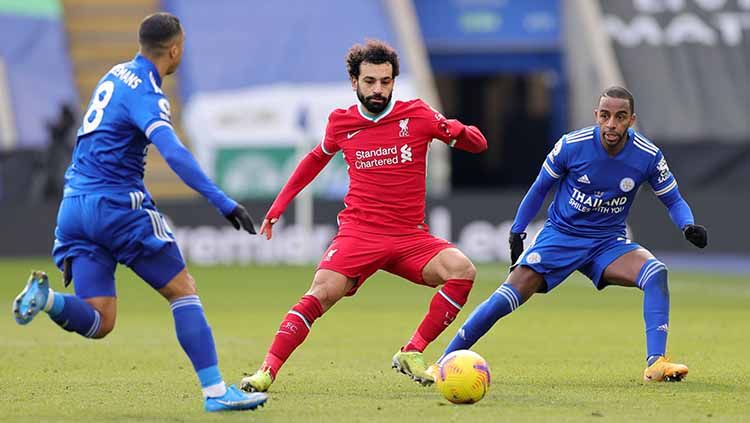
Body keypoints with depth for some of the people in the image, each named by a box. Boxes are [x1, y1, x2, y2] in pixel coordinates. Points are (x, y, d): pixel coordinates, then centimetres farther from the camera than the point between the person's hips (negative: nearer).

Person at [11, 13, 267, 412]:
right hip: (118, 206, -8)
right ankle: (215, 391, -1)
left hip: (75, 206, 8)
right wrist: (224, 203, -32)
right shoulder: (145, 94, -13)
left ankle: (46, 297, -24)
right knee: (183, 290, 3)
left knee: (97, 322, 3)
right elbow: (175, 154, -28)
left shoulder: (116, 75, 14)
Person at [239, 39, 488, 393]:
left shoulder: (416, 115, 1)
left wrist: (458, 131, -19)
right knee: (322, 293, -25)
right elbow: (316, 159, 26)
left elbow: (477, 144, 6)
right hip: (358, 232, -1)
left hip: (410, 237, 1)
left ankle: (411, 354, -13)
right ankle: (268, 370, -19)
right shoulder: (341, 122, 5)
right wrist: (279, 205, 25)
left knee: (462, 270, -24)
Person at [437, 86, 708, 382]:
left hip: (608, 243, 1)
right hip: (560, 234, -1)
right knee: (508, 297, -17)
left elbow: (673, 200, 2)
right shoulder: (572, 145, -15)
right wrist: (516, 232, 1)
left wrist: (688, 226, -19)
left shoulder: (648, 156, -12)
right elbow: (540, 188, 2)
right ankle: (445, 361, -6)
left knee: (656, 272, -28)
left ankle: (655, 363, -29)